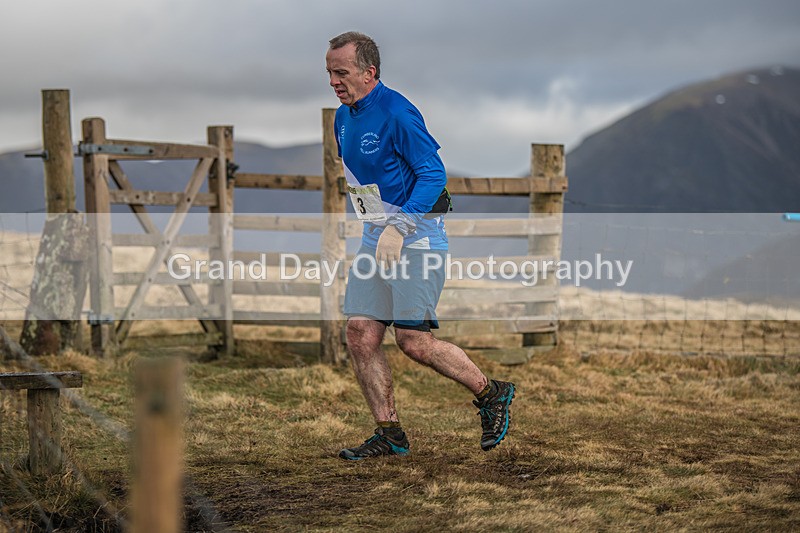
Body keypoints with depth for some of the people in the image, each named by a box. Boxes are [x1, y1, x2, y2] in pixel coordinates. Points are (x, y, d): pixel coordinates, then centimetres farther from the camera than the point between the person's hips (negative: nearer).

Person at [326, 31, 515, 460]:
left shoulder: (397, 113, -16)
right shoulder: (344, 117, 11)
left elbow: (433, 173, -20)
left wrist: (399, 228, -29)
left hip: (416, 235, -8)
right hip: (375, 236, 9)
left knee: (413, 341, -10)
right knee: (360, 333, -1)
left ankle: (492, 394, 10)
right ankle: (389, 434, 6)